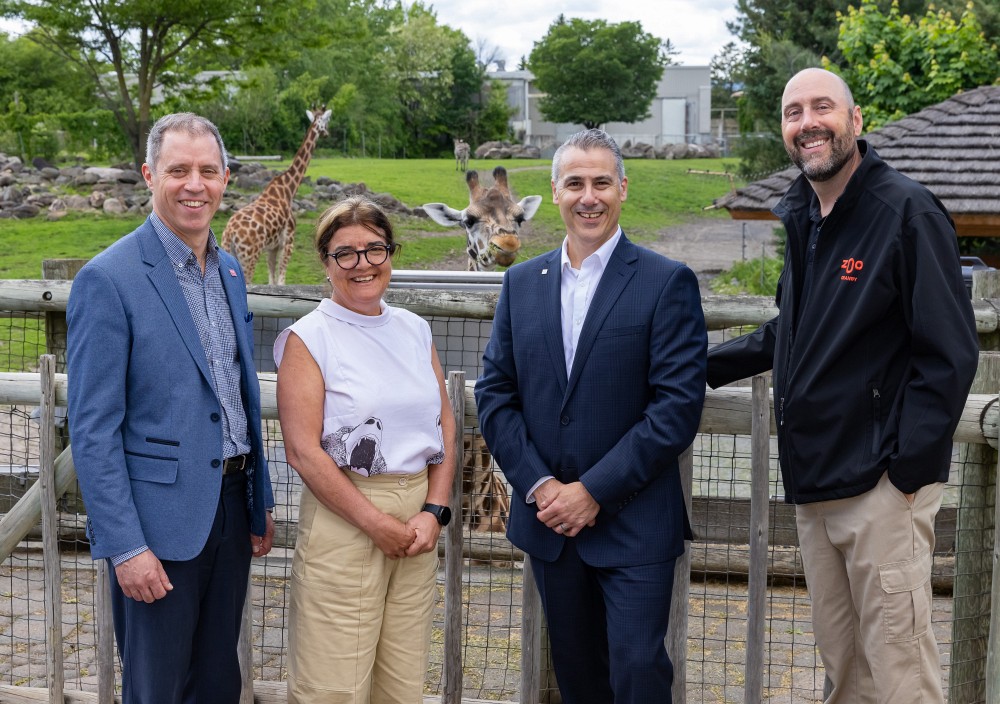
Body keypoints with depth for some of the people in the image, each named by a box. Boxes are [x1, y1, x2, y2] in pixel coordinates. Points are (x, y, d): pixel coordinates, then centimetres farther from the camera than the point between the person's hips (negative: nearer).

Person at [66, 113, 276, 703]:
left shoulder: (230, 270, 9)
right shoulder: (108, 279, -14)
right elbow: (93, 429, -15)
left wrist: (260, 502, 16)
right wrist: (125, 546, -18)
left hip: (231, 508, 7)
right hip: (161, 519, -7)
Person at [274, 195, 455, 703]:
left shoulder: (415, 331, 11)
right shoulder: (308, 338, -4)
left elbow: (444, 424, 12)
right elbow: (302, 449, -11)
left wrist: (434, 511, -3)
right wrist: (378, 523, -12)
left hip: (419, 520, 5)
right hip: (343, 522, -5)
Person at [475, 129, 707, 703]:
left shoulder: (668, 283, -6)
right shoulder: (522, 283, 8)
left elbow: (678, 406, -13)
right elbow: (495, 394, 6)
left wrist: (594, 491, -15)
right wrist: (539, 486, -7)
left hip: (634, 524, -4)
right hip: (550, 522, 4)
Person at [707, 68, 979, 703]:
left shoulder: (907, 211, -10)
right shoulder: (796, 217, 13)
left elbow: (949, 352, -13)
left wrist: (905, 470, -17)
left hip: (882, 483, -7)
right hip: (812, 483, 8)